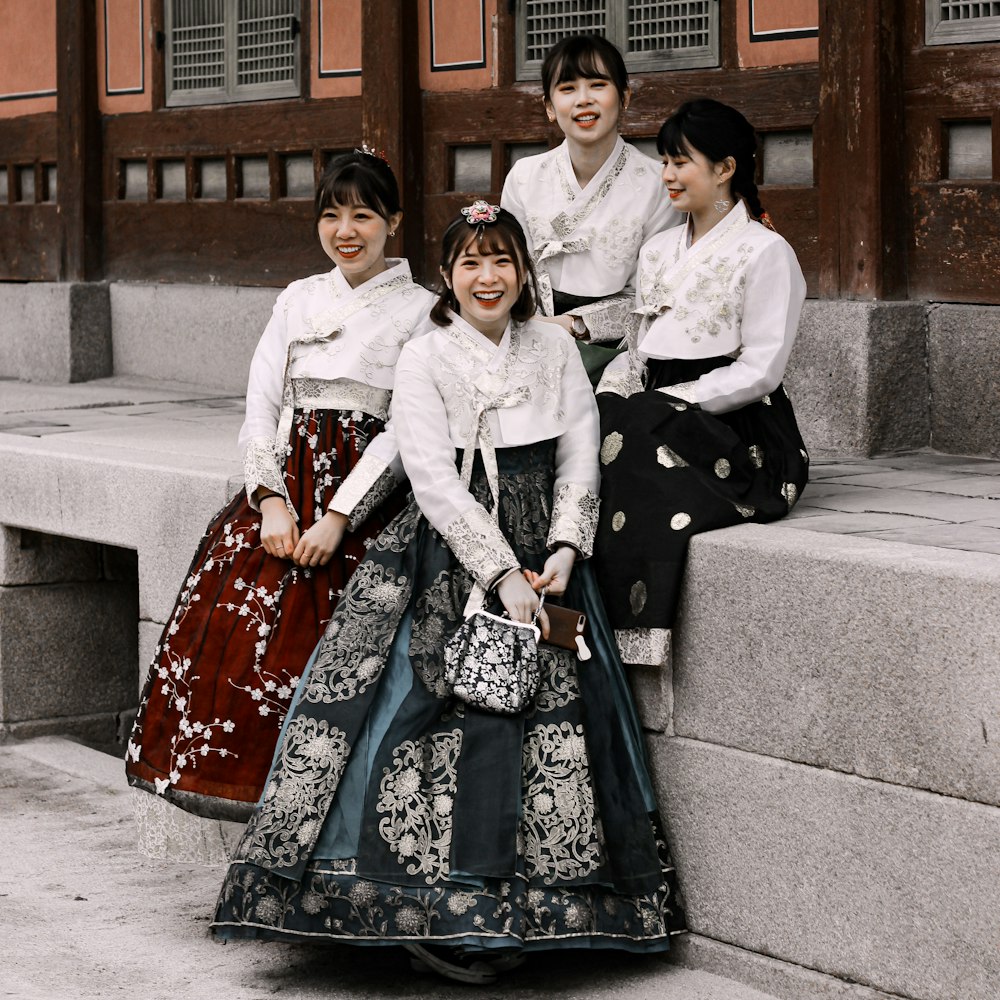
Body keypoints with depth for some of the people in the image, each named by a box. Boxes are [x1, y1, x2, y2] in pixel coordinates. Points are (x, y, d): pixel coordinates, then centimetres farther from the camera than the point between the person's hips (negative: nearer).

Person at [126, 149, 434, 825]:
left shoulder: (418, 310, 3)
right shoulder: (298, 300, 17)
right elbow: (262, 407, 10)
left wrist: (337, 518, -14)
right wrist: (273, 501, -5)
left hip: (363, 493, -4)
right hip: (285, 483, 5)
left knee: (303, 636, -21)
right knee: (225, 622, -15)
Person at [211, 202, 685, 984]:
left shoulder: (555, 348, 12)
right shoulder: (424, 359, 1)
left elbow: (581, 458, 9)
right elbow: (435, 480, -8)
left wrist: (563, 553, -6)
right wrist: (500, 573, -15)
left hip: (542, 556, 3)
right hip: (449, 553, -3)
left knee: (552, 709, -10)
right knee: (472, 709, -16)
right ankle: (443, 911, -12)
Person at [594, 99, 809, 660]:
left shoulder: (764, 252, -2)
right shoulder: (659, 251, 22)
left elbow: (760, 371, -10)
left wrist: (670, 402, -16)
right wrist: (609, 397, -1)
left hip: (732, 432, -6)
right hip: (661, 423, 6)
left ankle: (630, 636, -27)